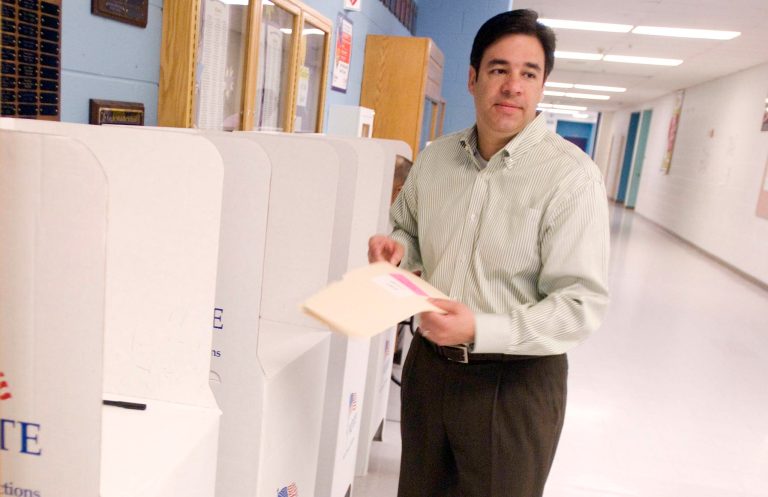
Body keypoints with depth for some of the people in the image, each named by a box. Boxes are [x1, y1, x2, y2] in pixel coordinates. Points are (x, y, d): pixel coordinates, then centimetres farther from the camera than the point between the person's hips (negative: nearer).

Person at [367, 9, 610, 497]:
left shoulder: (572, 176, -16)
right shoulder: (434, 158, 1)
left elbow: (582, 305, -19)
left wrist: (481, 330, -30)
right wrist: (399, 249, -6)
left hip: (514, 382, -5)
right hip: (428, 364, 5)